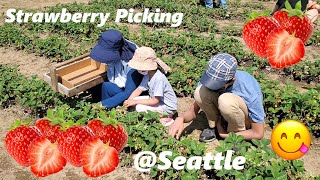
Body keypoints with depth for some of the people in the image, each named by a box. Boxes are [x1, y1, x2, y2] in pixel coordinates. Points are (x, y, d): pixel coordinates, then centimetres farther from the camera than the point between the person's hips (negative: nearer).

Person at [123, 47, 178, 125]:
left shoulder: (159, 78, -30)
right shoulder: (147, 75, -4)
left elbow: (155, 101, -29)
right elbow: (138, 90, -1)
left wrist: (135, 101, -26)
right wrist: (127, 102, -14)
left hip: (168, 107, -8)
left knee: (139, 107, -22)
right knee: (133, 100, -2)